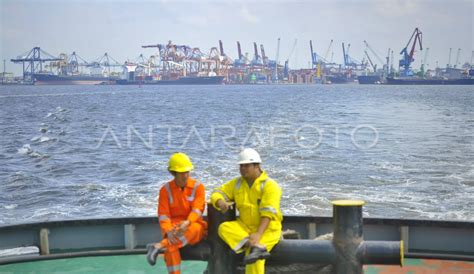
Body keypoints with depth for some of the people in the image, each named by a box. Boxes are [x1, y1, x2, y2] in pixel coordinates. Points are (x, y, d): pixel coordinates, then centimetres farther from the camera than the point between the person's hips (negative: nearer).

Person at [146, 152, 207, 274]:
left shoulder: (198, 187, 0)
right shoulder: (165, 190, 2)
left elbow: (197, 209, -11)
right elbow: (163, 214, -4)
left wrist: (187, 223, -32)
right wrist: (168, 231, -24)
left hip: (193, 225, 0)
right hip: (173, 226, 0)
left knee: (193, 228, -38)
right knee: (171, 243, -34)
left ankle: (159, 246, -39)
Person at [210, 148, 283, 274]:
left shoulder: (270, 185, -10)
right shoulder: (237, 183, 8)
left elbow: (268, 213, -20)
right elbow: (217, 193, 6)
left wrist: (258, 234, -33)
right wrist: (221, 203, -20)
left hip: (267, 229, -5)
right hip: (245, 227, 5)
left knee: (254, 256, -29)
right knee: (224, 228, -24)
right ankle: (256, 247, -36)